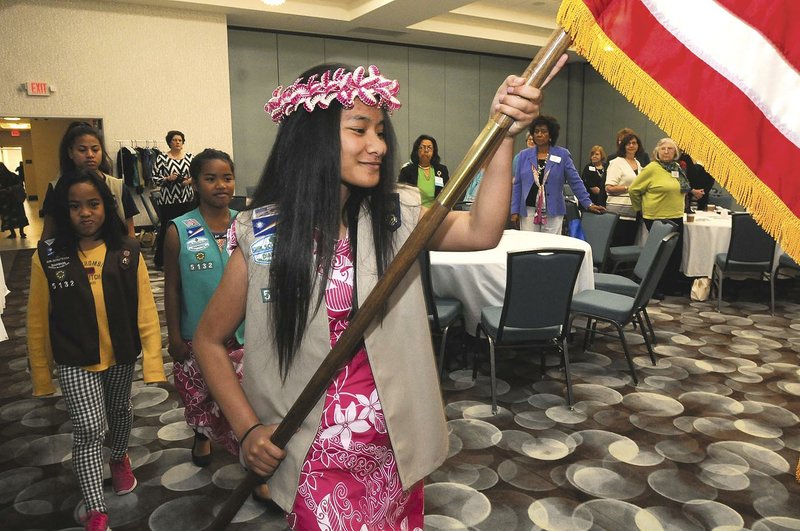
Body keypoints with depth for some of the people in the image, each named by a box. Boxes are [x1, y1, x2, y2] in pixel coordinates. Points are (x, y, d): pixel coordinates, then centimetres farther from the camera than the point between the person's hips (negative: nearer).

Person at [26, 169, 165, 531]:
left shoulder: (128, 252, -11)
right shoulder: (47, 257, -11)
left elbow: (145, 309, -10)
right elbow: (38, 321, -4)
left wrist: (152, 360, -13)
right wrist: (41, 374, 1)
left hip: (121, 356, 2)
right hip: (75, 362, -2)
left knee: (120, 412, 24)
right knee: (88, 430, -6)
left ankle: (119, 459, 54)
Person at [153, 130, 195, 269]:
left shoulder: (189, 157, 7)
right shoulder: (161, 158, -1)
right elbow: (155, 178, -2)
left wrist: (190, 180, -9)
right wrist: (168, 179, -17)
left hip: (187, 200, 3)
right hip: (168, 201, -3)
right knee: (166, 230, 3)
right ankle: (159, 260, 16)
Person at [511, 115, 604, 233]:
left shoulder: (562, 154, 2)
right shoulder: (524, 155, 6)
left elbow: (575, 182, 2)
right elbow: (517, 185, 7)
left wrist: (588, 204, -3)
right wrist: (515, 210, 2)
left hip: (552, 213, -1)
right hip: (528, 211, 1)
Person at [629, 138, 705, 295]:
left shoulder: (678, 168, 11)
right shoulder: (652, 168, -12)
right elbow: (633, 190, -8)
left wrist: (693, 192, 15)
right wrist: (640, 208, -2)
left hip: (676, 217, 7)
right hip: (657, 218, -7)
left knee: (676, 253, 12)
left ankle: (673, 285, 26)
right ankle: (660, 288, 15)